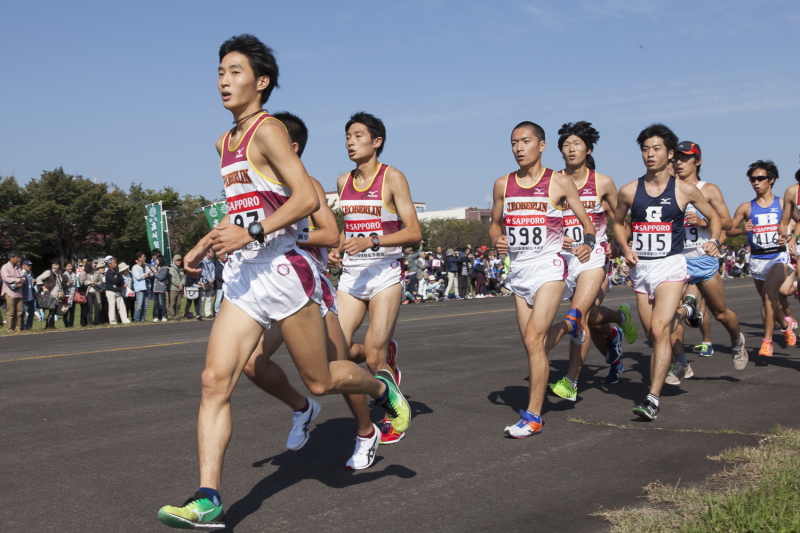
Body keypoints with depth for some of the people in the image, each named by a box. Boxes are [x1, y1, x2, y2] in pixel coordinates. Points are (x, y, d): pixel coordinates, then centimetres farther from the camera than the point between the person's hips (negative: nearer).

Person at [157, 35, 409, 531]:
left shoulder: (268, 129, -9)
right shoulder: (225, 142, 17)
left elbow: (307, 198, -19)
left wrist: (251, 233, -25)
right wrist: (203, 246, 27)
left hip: (281, 269, -7)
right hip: (242, 277, 8)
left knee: (321, 380, 5)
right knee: (216, 379, -7)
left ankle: (383, 386, 37)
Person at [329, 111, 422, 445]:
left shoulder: (392, 178, -7)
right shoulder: (343, 182, 11)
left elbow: (414, 232, -11)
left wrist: (372, 242, -22)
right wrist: (337, 248, 5)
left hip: (384, 274, -6)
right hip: (350, 275, 6)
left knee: (374, 358, -6)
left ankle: (393, 419, 18)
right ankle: (386, 352, 25)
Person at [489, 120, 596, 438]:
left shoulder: (559, 182, -2)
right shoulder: (503, 185, 9)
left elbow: (586, 220, 3)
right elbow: (495, 223, 19)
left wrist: (588, 243, -17)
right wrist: (497, 240, -2)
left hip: (548, 267, -5)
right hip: (518, 269, 5)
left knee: (534, 339, -14)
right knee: (531, 343, 11)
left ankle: (533, 416, -12)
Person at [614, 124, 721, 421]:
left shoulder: (684, 190, -2)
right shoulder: (629, 191, 1)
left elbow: (713, 217, 12)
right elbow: (618, 223, 17)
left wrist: (713, 242, -7)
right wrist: (625, 249, 0)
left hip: (671, 265, -3)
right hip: (641, 268, 4)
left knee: (659, 330, -19)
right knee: (652, 334, 13)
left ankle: (653, 398, -17)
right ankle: (683, 311, 48)